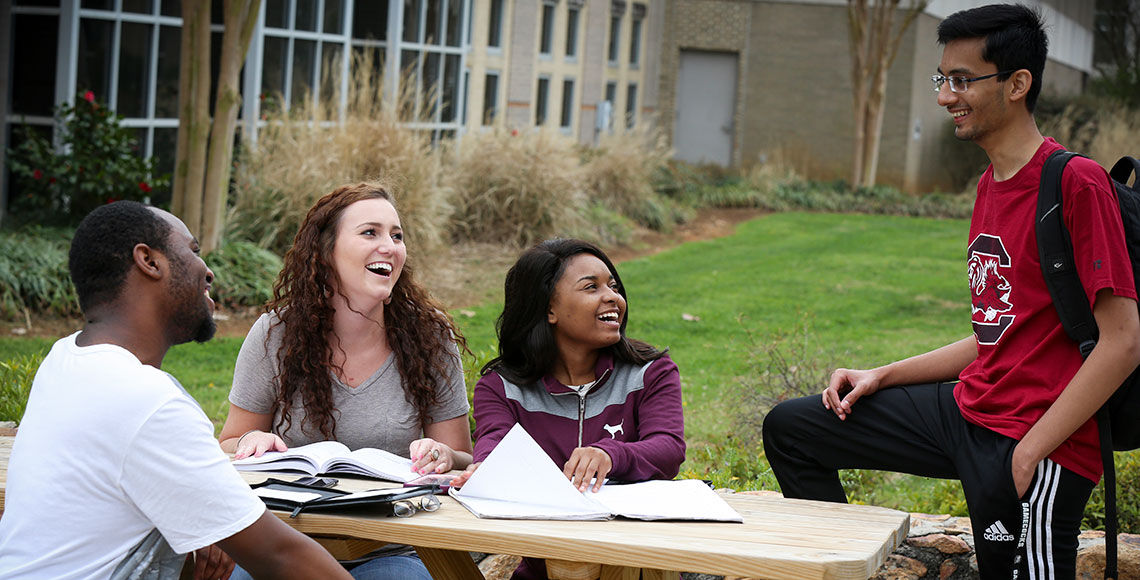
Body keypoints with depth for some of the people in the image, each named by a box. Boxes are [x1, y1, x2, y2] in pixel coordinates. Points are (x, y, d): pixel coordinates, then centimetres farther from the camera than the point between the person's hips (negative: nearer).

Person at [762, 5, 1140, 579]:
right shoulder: (991, 186, 14)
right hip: (967, 406, 10)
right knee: (788, 428, 13)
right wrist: (882, 376, 12)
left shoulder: (1076, 183, -15)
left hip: (1037, 447, -9)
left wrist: (1029, 452, -21)